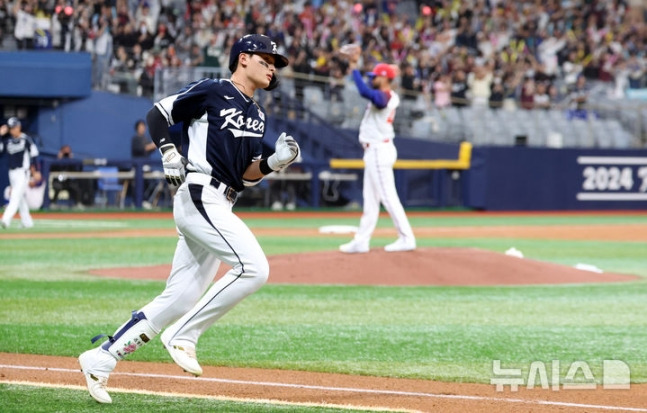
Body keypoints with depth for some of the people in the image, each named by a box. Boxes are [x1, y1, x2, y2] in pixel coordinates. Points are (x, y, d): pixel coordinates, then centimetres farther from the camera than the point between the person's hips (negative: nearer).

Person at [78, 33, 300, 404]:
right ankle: (183, 336, -14)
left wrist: (275, 161, 1)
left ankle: (101, 359, 9)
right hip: (199, 197, -8)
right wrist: (170, 153, -13)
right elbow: (158, 114, 1)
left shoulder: (258, 116, 20)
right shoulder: (212, 92, -2)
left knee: (178, 300, 4)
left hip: (219, 207, 8)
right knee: (254, 268, -22)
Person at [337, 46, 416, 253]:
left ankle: (406, 238, -7)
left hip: (379, 150, -11)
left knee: (388, 196, -9)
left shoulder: (382, 97, -18)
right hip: (374, 151, 11)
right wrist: (353, 65, 15)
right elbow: (367, 90, 22)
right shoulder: (389, 96, 11)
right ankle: (361, 240, 17)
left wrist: (353, 66, -28)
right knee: (370, 198, 12)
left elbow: (365, 91, -36)